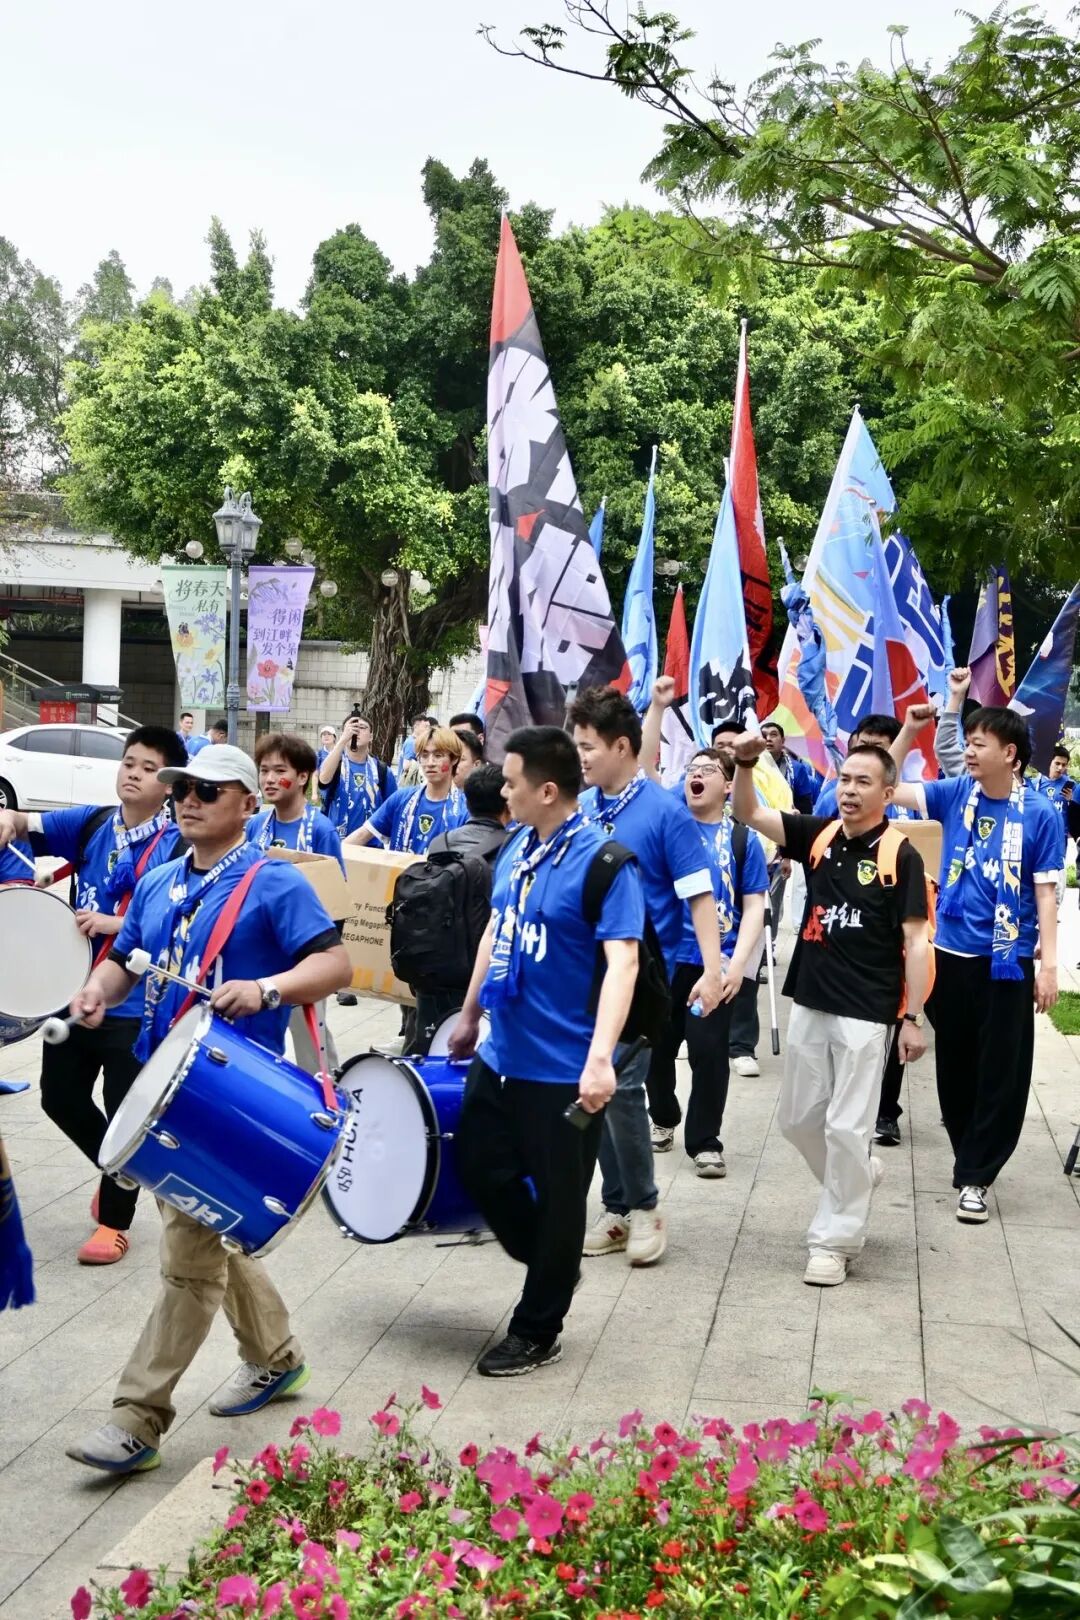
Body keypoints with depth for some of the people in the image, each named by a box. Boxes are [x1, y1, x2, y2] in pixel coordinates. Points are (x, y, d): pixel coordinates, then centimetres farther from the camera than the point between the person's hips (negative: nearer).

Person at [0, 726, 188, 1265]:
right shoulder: (91, 822, 3)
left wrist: (112, 924, -28)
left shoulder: (176, 847, -12)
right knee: (59, 1097, 15)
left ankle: (114, 1221, 22)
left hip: (133, 1004, -5)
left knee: (125, 1114, 4)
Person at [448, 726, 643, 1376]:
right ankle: (550, 1263, 39)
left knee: (557, 1199, 7)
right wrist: (470, 1018, 23)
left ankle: (537, 1332, 23)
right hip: (501, 1055, 8)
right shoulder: (519, 846, 5)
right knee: (481, 1168, 16)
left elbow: (622, 963, -25)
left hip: (564, 1071, -8)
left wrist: (600, 1058, -35)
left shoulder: (604, 860, -18)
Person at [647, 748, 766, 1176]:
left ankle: (705, 1141, 11)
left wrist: (738, 964, -9)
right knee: (656, 1046, 12)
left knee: (708, 1051, -2)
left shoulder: (742, 839, 2)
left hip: (713, 964, -2)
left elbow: (754, 907, 0)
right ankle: (663, 1119, 37)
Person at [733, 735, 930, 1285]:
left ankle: (834, 1240, 10)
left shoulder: (901, 856, -10)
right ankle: (858, 1177, 40)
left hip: (866, 1013, -6)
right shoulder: (819, 835, 4)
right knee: (798, 1119, 15)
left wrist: (913, 1018, -13)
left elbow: (915, 941, -10)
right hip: (809, 1004, 6)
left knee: (846, 1128, -2)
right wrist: (745, 763, -19)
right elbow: (748, 813, 0)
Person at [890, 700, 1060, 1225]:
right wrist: (909, 730, -8)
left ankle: (975, 1176, 10)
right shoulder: (955, 794, 1)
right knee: (955, 1065, 14)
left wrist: (1048, 963, -11)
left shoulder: (1040, 815, -9)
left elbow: (1045, 891, -8)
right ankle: (970, 1158, 30)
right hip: (950, 954, 4)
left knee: (1002, 1073, 1)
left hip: (1006, 961, -4)